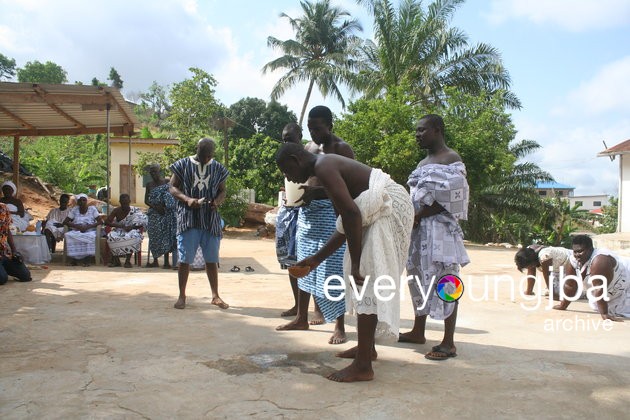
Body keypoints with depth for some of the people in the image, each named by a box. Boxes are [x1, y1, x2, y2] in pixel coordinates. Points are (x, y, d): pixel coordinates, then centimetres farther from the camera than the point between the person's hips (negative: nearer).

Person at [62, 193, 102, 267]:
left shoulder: (92, 209, 3)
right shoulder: (74, 209, 7)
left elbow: (100, 221, -6)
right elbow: (65, 222, 2)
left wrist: (88, 226, -20)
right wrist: (77, 226, -15)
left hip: (90, 231, -2)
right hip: (76, 231, 2)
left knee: (90, 236, -37)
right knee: (68, 235, -31)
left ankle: (87, 259, -25)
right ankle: (74, 259, -22)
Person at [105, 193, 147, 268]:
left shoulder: (135, 210, -8)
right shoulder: (117, 211, -3)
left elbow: (142, 223, -10)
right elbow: (107, 222, -9)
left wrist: (132, 227, -26)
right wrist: (120, 226, -22)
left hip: (131, 230, -2)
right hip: (119, 230, 2)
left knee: (133, 236, -37)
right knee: (111, 236, -31)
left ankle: (128, 260, -29)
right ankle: (116, 260, -17)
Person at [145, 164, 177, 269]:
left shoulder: (167, 182, 0)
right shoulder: (149, 185, 9)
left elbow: (174, 196, -2)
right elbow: (146, 200, 7)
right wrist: (155, 207, -11)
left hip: (166, 213, -3)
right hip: (154, 213, 3)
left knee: (166, 235, -3)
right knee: (154, 236, 5)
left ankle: (166, 261, 1)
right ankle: (155, 261, 15)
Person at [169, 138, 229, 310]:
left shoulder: (218, 168, 7)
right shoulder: (183, 165, 0)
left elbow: (222, 191, 11)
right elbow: (173, 187, 1)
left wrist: (217, 201, -11)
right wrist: (187, 199, -17)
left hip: (211, 219, 2)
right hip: (188, 218, -2)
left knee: (212, 259, 8)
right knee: (185, 259, 2)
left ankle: (215, 296, 18)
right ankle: (182, 296, 16)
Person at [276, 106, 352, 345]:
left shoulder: (342, 149, -7)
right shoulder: (308, 148, 15)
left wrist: (318, 192, -28)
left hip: (330, 212, -7)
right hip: (307, 212, 7)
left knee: (332, 269, -6)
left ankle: (340, 326, 4)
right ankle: (302, 318, 24)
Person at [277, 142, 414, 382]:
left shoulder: (323, 167, -14)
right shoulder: (328, 167, 18)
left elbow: (352, 213, -25)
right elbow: (345, 224, 18)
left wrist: (355, 264, -21)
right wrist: (317, 259, 19)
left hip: (389, 207, -11)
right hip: (383, 208, 11)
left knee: (367, 280, -11)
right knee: (367, 280, 17)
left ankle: (362, 366, -8)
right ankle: (367, 347, 31)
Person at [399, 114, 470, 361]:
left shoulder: (451, 159, -7)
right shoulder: (423, 162, 20)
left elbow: (446, 199, -17)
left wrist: (416, 216, -16)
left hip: (440, 229, -9)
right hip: (419, 229, 9)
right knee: (420, 279, 14)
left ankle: (448, 343, 0)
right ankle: (418, 332, 26)